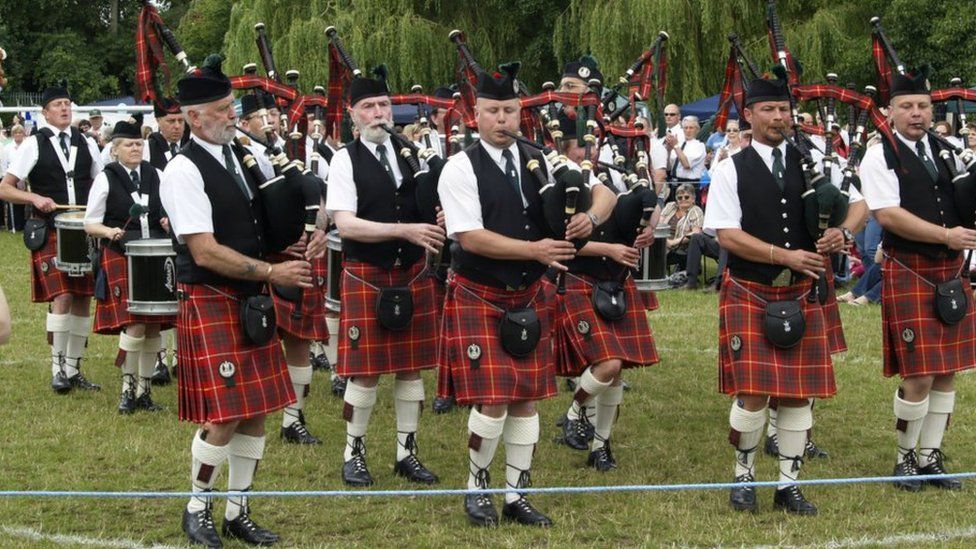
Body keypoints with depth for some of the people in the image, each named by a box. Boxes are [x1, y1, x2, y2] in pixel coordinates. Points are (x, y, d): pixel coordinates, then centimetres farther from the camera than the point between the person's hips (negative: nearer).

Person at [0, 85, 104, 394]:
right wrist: (34, 198, -19)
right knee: (62, 298, -14)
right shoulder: (34, 145, -2)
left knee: (83, 300, 5)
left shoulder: (87, 144, 9)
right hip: (50, 233, -4)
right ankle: (58, 368, -5)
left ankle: (73, 369, 15)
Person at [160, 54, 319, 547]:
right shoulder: (184, 171, -14)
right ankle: (197, 509, 14)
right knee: (223, 416, -7)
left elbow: (264, 225, 20)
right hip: (209, 303, -8)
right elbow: (205, 252, -19)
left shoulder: (242, 157, 9)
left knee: (256, 411, 10)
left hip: (251, 302, 8)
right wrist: (273, 272, -16)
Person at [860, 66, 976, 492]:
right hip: (908, 272, -6)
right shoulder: (881, 156, -5)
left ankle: (931, 458, 19)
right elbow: (888, 215, -16)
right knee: (918, 377, -7)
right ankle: (905, 458, 12)